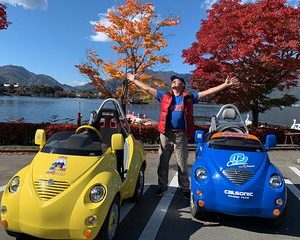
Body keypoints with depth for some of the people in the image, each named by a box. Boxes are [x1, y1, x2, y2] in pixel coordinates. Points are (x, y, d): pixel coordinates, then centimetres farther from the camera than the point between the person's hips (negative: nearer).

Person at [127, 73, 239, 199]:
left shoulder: (189, 97, 6)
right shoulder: (164, 96, 10)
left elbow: (208, 92, 2)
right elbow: (147, 88, 12)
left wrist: (225, 84, -2)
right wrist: (134, 80, 12)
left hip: (181, 134, -1)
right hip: (166, 133, 2)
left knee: (182, 163, 7)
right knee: (163, 162, 9)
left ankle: (184, 188, 21)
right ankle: (162, 186, 24)